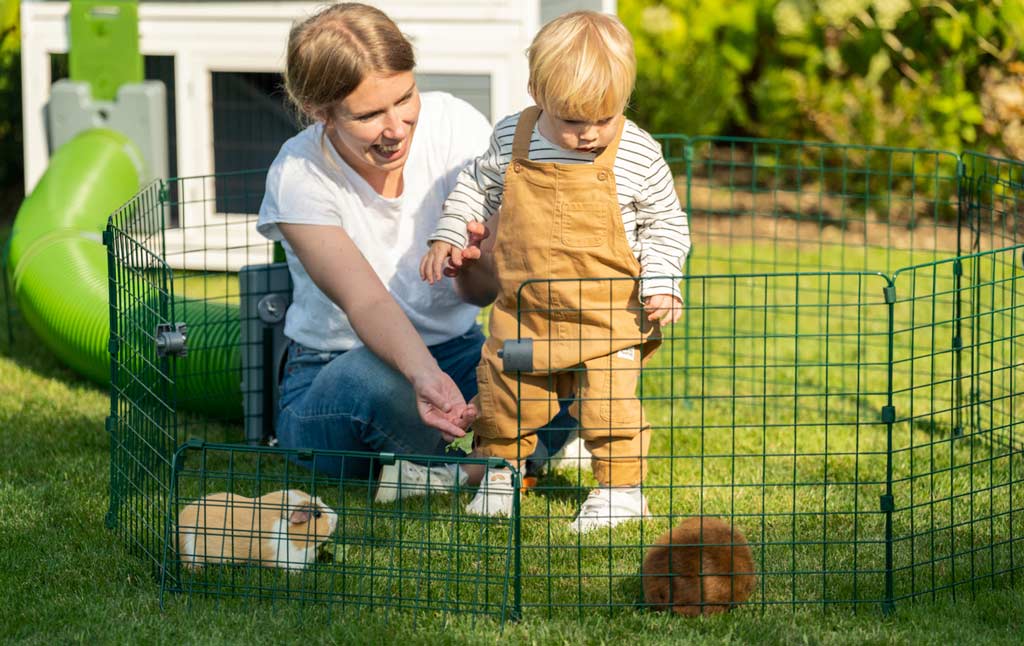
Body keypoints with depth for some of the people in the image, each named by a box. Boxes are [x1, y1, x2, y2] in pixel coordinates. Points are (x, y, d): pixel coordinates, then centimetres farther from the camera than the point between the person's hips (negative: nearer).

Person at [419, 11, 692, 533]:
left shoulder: (638, 153, -10)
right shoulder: (512, 138, -5)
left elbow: (666, 224, 1)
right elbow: (477, 186, 15)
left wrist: (658, 284, -9)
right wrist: (448, 236, 5)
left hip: (609, 315, -3)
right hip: (522, 312, 3)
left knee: (611, 403, -6)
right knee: (500, 393, 12)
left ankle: (622, 487, 12)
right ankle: (501, 471, 35)